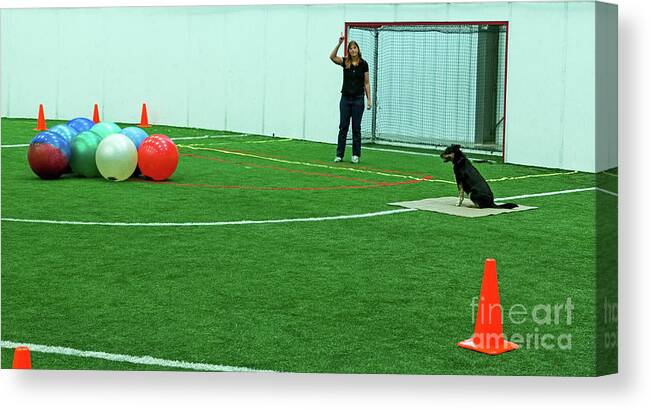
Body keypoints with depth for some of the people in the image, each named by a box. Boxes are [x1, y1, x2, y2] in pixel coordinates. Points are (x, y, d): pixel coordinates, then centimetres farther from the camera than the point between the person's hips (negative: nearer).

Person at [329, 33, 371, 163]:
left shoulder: (363, 64, -1)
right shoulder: (345, 62, 2)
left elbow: (366, 83, 0)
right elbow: (332, 57, -16)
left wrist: (369, 100, -4)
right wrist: (339, 43, -24)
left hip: (358, 99, -2)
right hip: (345, 98, 2)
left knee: (356, 127, 2)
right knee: (343, 127, 2)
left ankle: (356, 155, 9)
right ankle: (339, 154, 7)